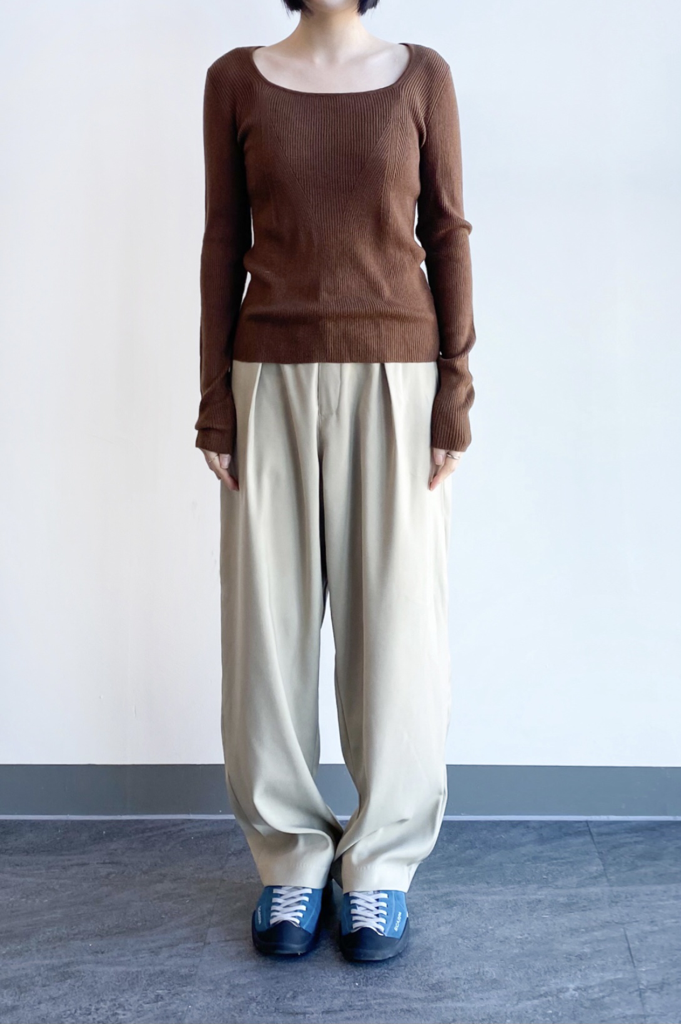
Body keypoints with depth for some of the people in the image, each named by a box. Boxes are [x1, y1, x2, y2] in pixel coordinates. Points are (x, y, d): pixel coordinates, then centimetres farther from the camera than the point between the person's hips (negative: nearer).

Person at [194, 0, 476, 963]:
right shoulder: (235, 79, 8)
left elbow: (448, 236, 4)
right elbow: (223, 245, 6)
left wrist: (455, 396, -4)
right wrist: (215, 404, 0)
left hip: (393, 377, 0)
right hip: (273, 378, 1)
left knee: (394, 618, 1)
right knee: (271, 619, 3)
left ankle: (381, 862, 17)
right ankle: (291, 856, 19)